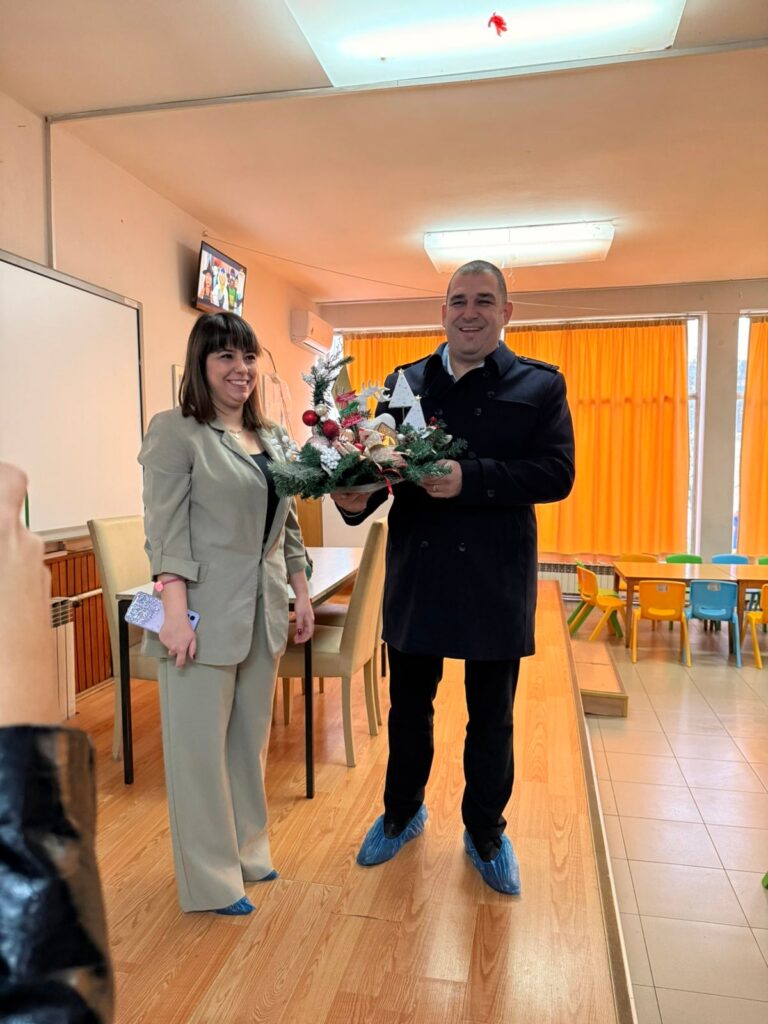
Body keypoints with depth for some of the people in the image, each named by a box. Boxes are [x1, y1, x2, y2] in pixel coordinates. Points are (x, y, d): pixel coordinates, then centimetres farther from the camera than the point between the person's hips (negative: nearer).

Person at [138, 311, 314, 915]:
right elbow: (166, 531, -13)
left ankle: (247, 851, 35)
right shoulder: (176, 432, -7)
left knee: (251, 738, 16)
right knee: (201, 745, 6)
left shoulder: (272, 437, 12)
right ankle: (211, 879, 24)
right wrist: (175, 611, -19)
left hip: (262, 611, 6)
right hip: (205, 613, -6)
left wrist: (301, 592, 13)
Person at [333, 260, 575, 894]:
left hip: (495, 579, -2)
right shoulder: (404, 384, 5)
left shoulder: (540, 385, -2)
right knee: (408, 709, 18)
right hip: (416, 574, 2)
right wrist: (357, 501, -21)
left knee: (491, 720, 15)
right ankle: (402, 813, 43)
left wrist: (469, 478, -25)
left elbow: (557, 473, -13)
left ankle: (485, 832, 39)